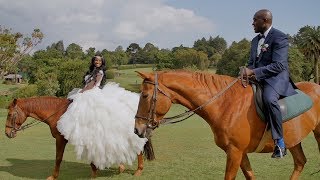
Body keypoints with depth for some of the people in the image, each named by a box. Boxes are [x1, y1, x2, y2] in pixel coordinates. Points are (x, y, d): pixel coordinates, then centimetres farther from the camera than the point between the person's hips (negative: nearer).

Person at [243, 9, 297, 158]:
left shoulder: (279, 37, -10)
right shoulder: (255, 40, 18)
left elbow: (278, 65, -19)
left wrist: (253, 72, -24)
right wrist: (247, 72, -3)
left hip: (276, 78, -9)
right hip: (257, 78, 9)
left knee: (269, 99, -37)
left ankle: (280, 142, -30)